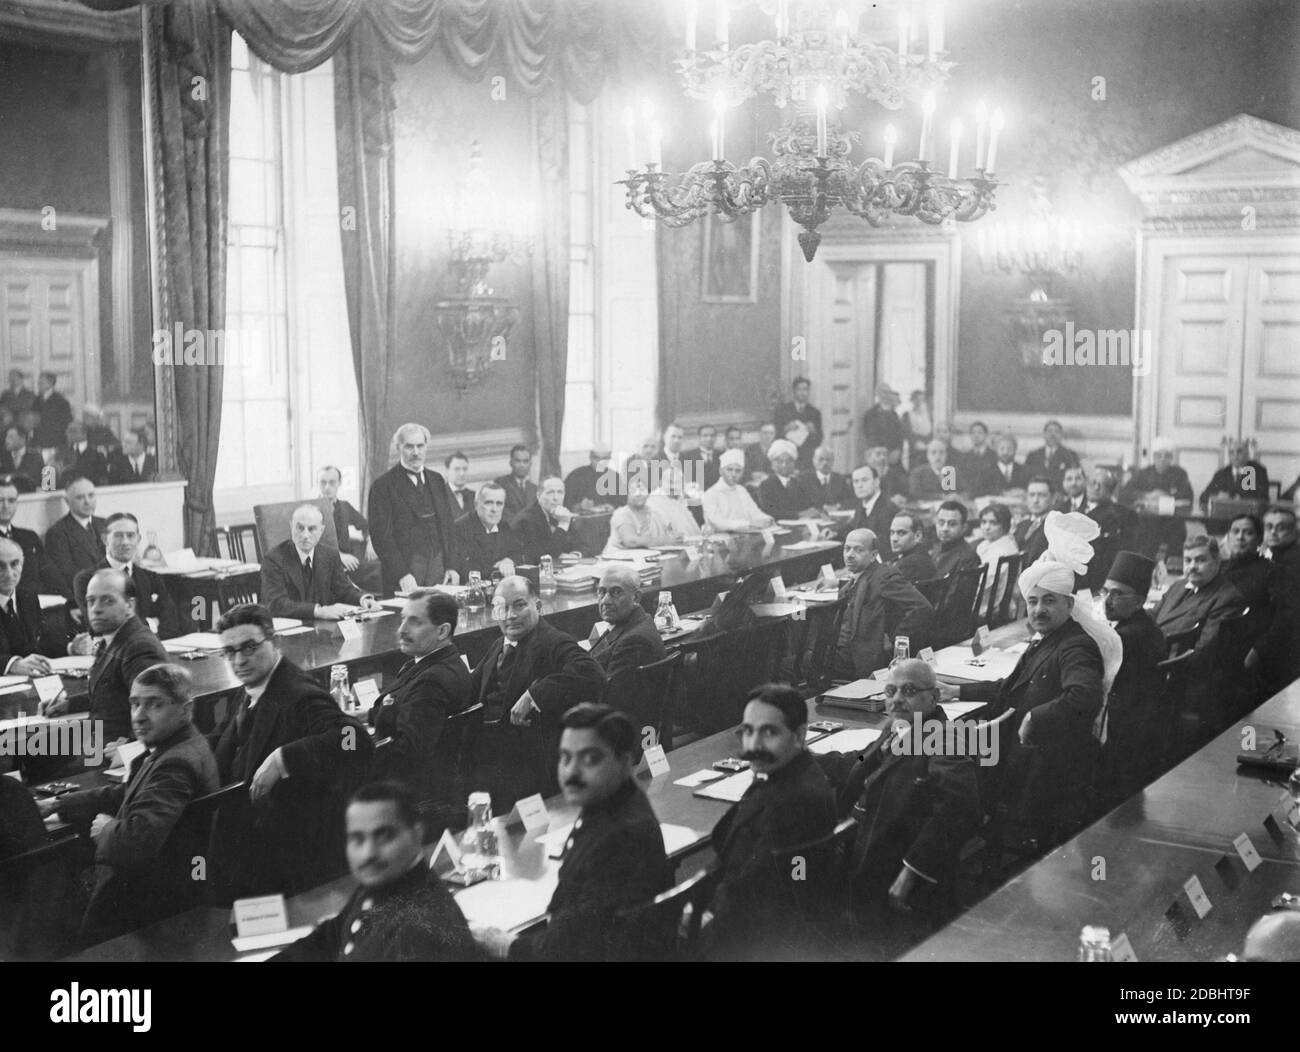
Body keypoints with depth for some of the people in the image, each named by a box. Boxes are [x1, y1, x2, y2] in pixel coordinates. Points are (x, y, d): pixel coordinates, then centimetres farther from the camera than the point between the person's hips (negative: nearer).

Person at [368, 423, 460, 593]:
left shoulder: (437, 480, 14)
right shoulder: (382, 485, -3)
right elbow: (381, 536, -9)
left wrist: (451, 566, 4)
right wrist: (402, 574, -17)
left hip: (439, 566, 5)